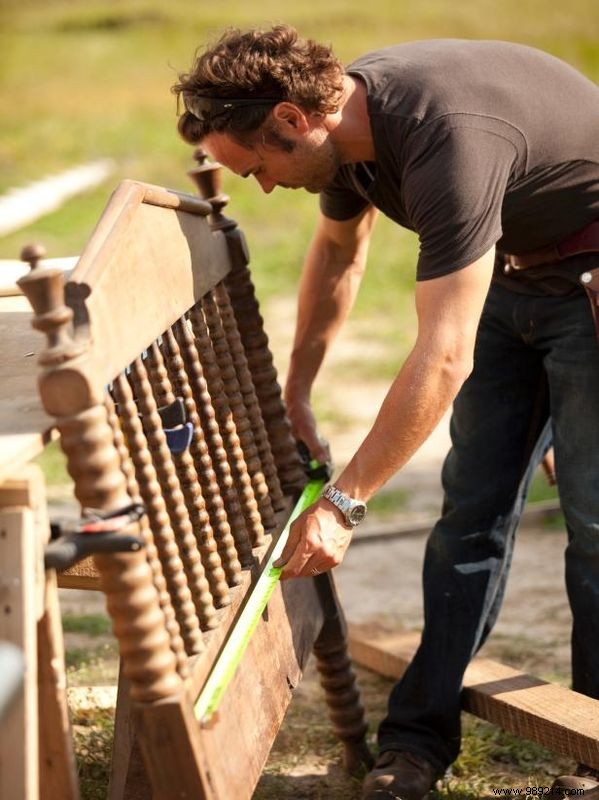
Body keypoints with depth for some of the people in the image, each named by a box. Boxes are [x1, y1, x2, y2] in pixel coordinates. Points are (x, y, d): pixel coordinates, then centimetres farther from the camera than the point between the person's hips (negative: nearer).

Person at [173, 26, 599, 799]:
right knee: (472, 503, 4)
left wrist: (343, 504, -32)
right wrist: (294, 396, 15)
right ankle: (419, 735, 8)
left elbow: (443, 359, -37)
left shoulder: (447, 140, -37)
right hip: (507, 270, 8)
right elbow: (338, 251, 14)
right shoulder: (345, 118, -9)